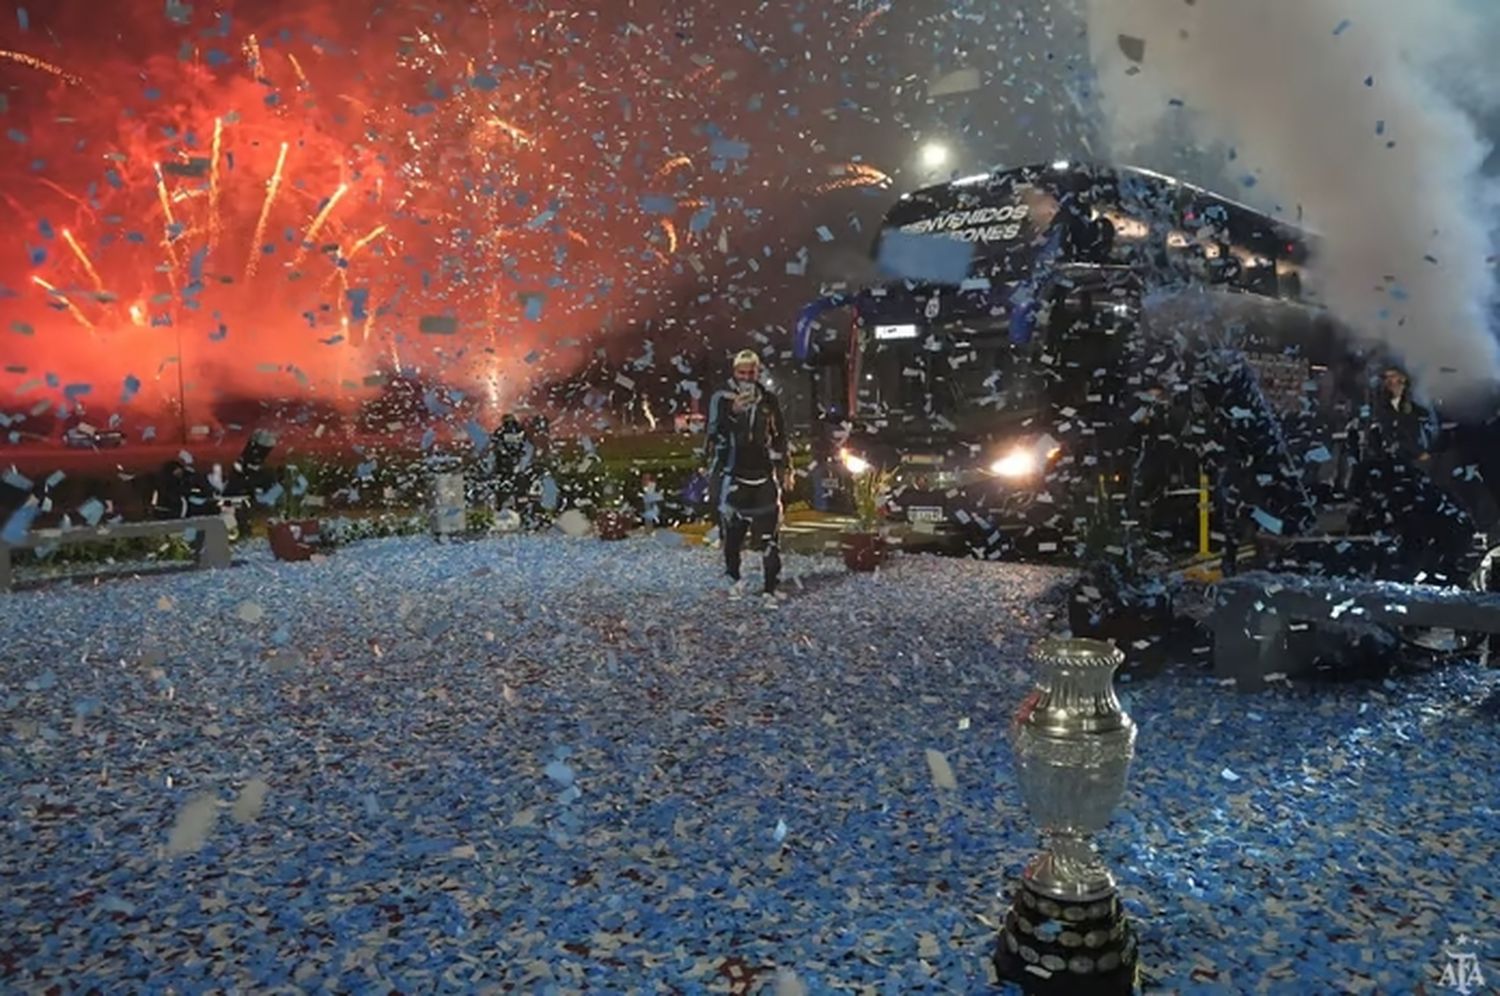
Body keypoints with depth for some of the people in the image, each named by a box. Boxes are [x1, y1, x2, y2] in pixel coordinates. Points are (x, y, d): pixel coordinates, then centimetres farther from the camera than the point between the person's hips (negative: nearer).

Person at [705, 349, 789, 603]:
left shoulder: (769, 400, 8)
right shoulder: (722, 399, -1)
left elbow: (779, 436, 17)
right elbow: (714, 433, -13)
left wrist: (781, 468, 14)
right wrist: (732, 412, -27)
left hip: (764, 477, 2)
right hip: (733, 476, -2)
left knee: (769, 534, -5)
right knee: (732, 531, 3)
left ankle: (771, 588, 0)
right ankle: (734, 578, 24)